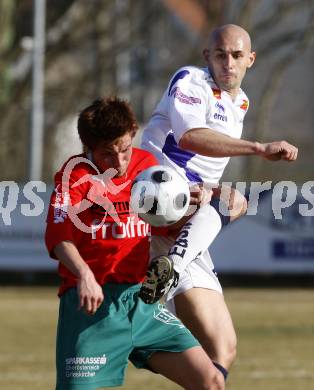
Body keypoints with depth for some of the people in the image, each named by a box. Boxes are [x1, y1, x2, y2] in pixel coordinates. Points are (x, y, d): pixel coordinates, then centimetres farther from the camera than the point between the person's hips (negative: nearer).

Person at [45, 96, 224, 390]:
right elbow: (58, 237, -17)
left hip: (141, 302, 5)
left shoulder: (146, 164, 11)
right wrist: (84, 275, -36)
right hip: (93, 301, -5)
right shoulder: (77, 173, -4)